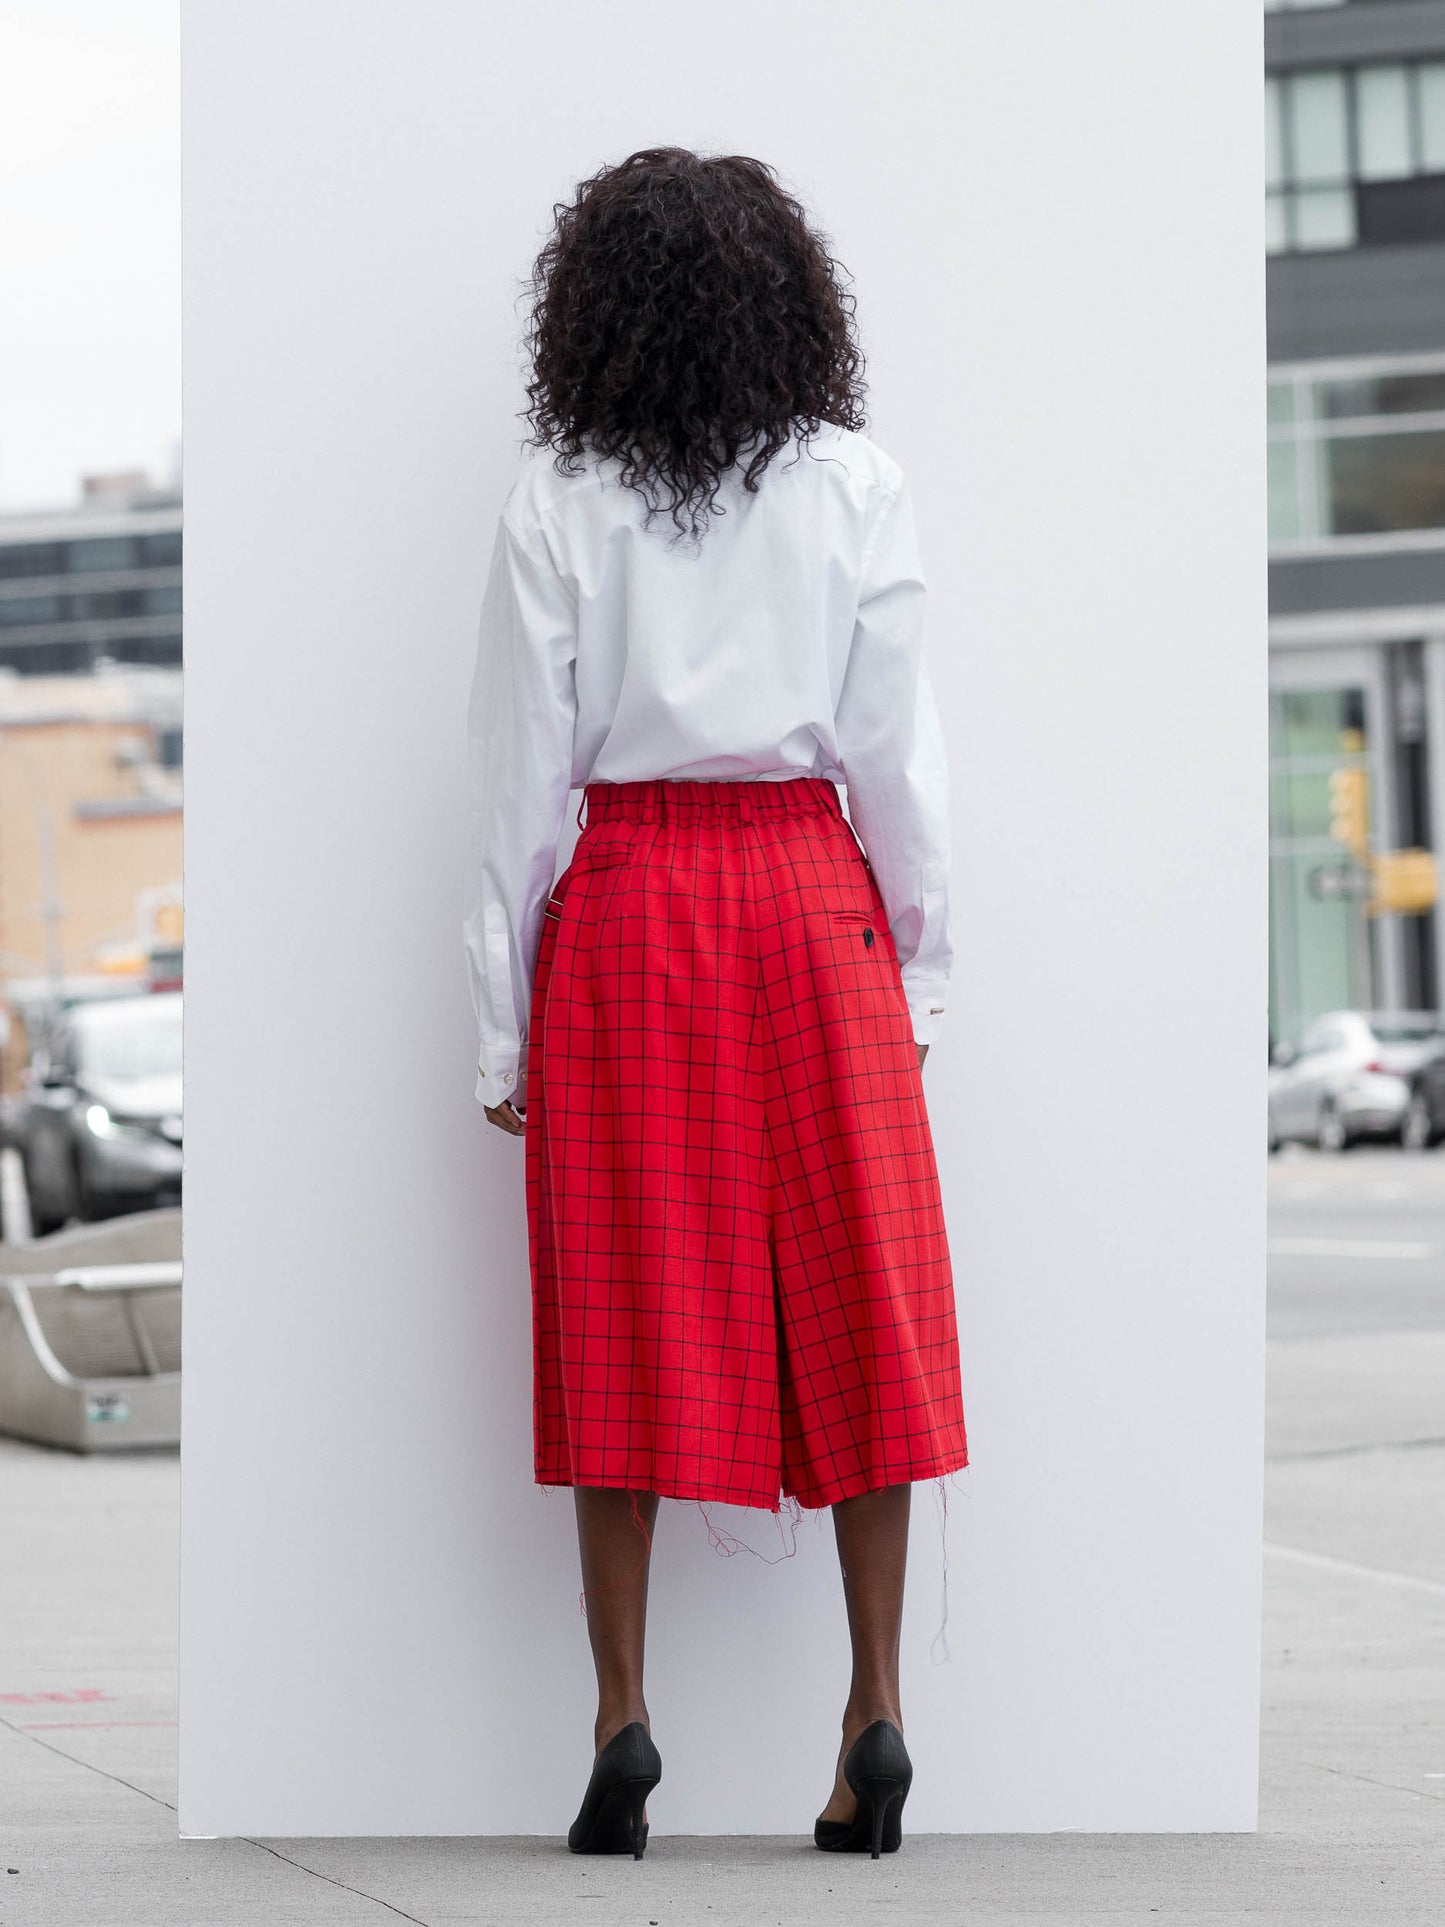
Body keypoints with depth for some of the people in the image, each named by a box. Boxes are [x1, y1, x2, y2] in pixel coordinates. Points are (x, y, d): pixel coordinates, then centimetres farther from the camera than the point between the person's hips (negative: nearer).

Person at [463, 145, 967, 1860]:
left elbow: (517, 771, -2)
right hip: (809, 893, 1)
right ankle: (876, 1713, 5)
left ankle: (622, 1719, 2)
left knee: (627, 1307, 4)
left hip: (625, 903, 0)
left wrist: (500, 1027, 3)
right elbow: (899, 755, 1)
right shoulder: (855, 487, 0)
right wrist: (919, 973, 10)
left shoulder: (557, 503, -3)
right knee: (849, 1295, 6)